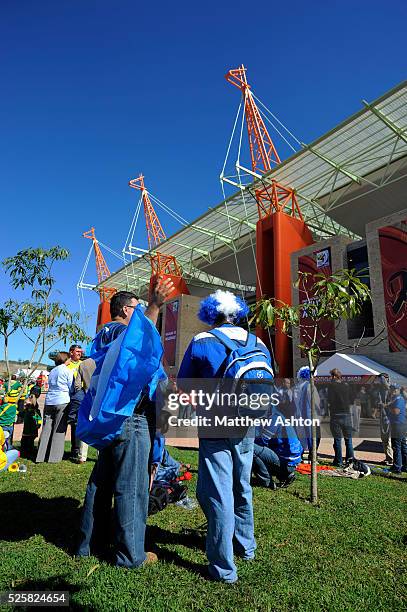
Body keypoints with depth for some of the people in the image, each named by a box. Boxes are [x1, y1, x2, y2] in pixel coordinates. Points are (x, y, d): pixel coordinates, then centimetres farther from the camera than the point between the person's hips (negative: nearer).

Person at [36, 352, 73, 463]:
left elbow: (50, 385, 20)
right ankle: (54, 457, 3)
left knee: (46, 429, 8)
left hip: (49, 401, 5)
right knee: (59, 430, 1)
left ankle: (41, 456, 11)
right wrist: (70, 398, 13)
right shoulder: (67, 371, -3)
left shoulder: (52, 371, 14)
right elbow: (72, 388, -3)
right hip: (62, 401, -5)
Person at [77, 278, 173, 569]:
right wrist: (154, 306, -44)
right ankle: (131, 554, 14)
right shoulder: (119, 330, -13)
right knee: (131, 487, 1)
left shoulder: (104, 333, 19)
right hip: (130, 418, -10)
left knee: (101, 482, 18)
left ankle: (90, 543, 32)